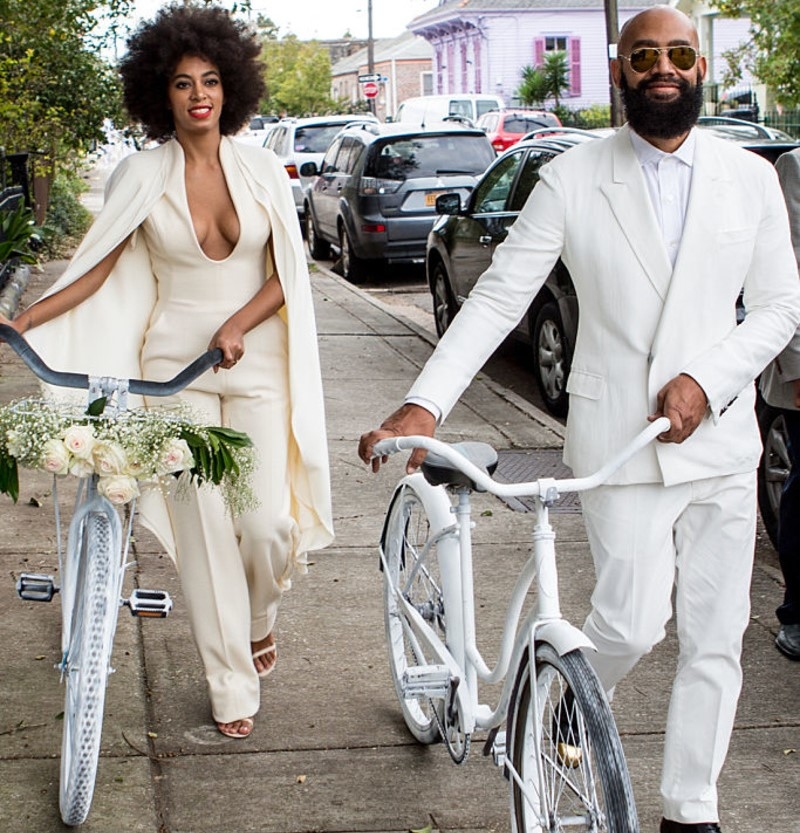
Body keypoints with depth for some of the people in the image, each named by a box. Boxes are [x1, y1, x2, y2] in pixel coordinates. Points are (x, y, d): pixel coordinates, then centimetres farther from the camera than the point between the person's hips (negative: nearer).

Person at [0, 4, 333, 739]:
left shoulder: (260, 168, 1)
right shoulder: (142, 176, -2)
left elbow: (287, 273, 2)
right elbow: (97, 269, 0)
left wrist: (237, 325, -14)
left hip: (256, 365, 1)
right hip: (175, 367, 0)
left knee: (269, 524, -8)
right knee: (203, 527, 0)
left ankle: (260, 617, 28)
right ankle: (234, 688, 13)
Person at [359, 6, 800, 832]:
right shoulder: (573, 179, -3)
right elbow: (497, 298, -7)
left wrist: (708, 378, -11)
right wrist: (422, 405, -17)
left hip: (719, 441, 3)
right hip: (619, 443, -3)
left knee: (714, 638, 6)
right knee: (633, 623, -9)